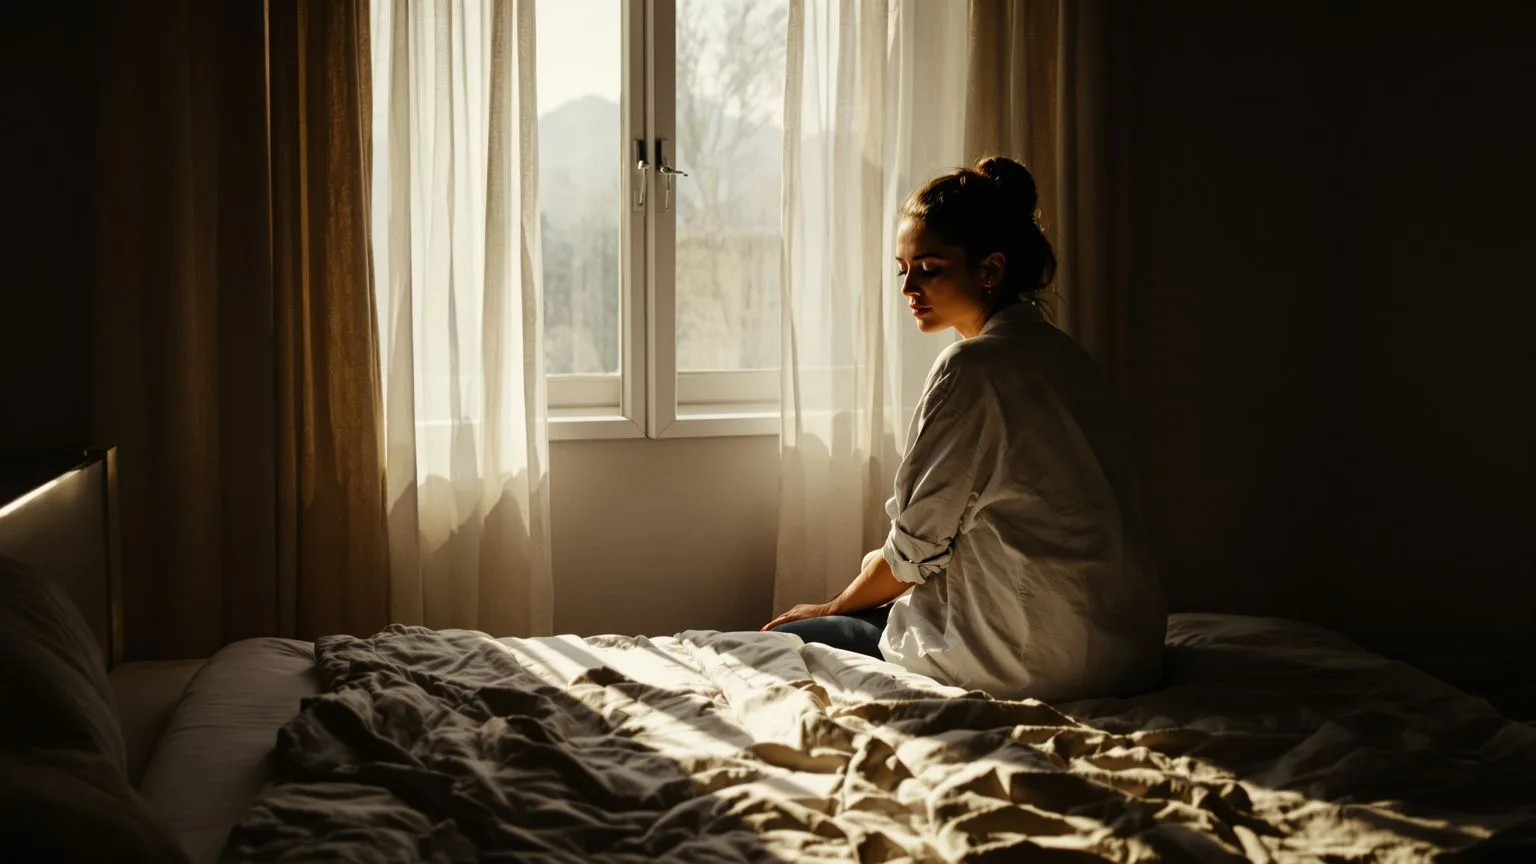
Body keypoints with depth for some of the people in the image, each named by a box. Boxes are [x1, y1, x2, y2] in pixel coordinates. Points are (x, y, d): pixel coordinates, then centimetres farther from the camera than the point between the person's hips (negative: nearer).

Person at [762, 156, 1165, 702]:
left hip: (1034, 660, -9)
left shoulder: (972, 368, -15)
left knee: (790, 639, 3)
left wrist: (833, 608, 8)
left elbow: (915, 548, -11)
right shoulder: (1061, 353, 12)